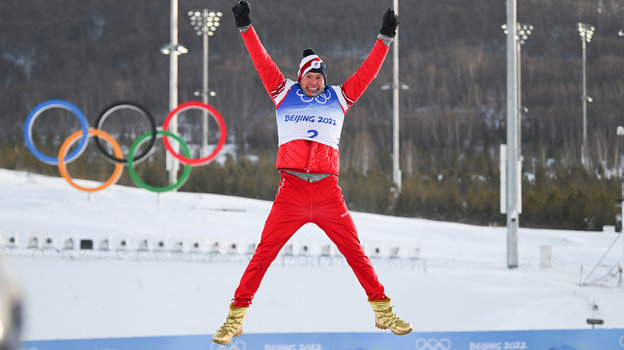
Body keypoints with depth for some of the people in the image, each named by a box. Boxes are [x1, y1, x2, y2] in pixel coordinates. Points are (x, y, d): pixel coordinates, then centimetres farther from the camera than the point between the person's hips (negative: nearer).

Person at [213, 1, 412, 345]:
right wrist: (245, 28, 4)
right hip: (291, 189, -1)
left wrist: (385, 38, 11)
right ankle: (235, 317, -2)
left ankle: (383, 311, 10)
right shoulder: (284, 93, 14)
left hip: (328, 191, 1)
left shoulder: (339, 97, 16)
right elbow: (262, 61, 10)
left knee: (355, 252, 1)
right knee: (263, 253, -5)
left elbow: (368, 71, 15)